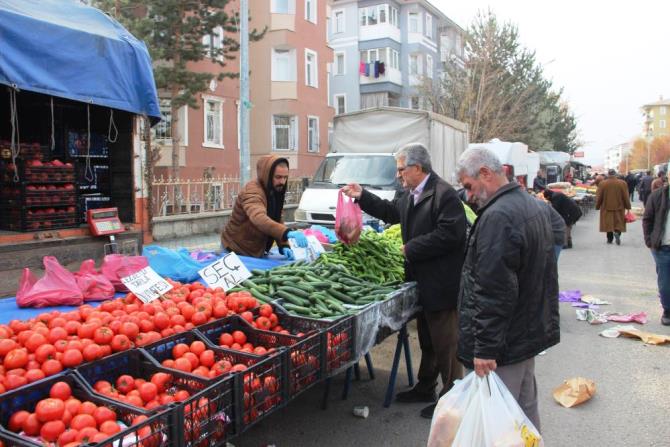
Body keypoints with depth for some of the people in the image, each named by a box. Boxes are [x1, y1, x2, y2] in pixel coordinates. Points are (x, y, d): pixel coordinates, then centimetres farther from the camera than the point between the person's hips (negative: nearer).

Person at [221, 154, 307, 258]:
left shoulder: (275, 192, 0)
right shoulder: (252, 192, -27)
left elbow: (277, 221, 1)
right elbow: (259, 219, -46)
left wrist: (284, 246, -15)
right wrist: (288, 233, -60)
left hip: (257, 251, 8)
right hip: (237, 252, -8)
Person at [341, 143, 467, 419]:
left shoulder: (444, 194, -19)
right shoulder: (410, 194, 10)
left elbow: (449, 234, -27)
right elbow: (391, 211, 25)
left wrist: (411, 248, -20)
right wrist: (361, 196, 16)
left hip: (441, 283, -10)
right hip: (421, 281, 10)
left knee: (445, 343, 3)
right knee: (426, 340, 22)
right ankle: (425, 388, 38)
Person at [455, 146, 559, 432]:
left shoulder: (497, 217, -24)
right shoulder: (536, 206, 9)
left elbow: (494, 292, -27)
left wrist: (485, 347, -22)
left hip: (504, 344, -10)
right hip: (531, 331, 10)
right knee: (526, 406, 23)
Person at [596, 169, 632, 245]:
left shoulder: (602, 183, -7)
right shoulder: (622, 183, -6)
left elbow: (599, 197, -2)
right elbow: (626, 197, -2)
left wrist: (597, 206, 10)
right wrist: (628, 207, 8)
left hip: (606, 207, 0)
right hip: (619, 208, 0)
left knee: (608, 224, 8)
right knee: (619, 224, 10)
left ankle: (609, 239, 12)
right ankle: (617, 232, -15)